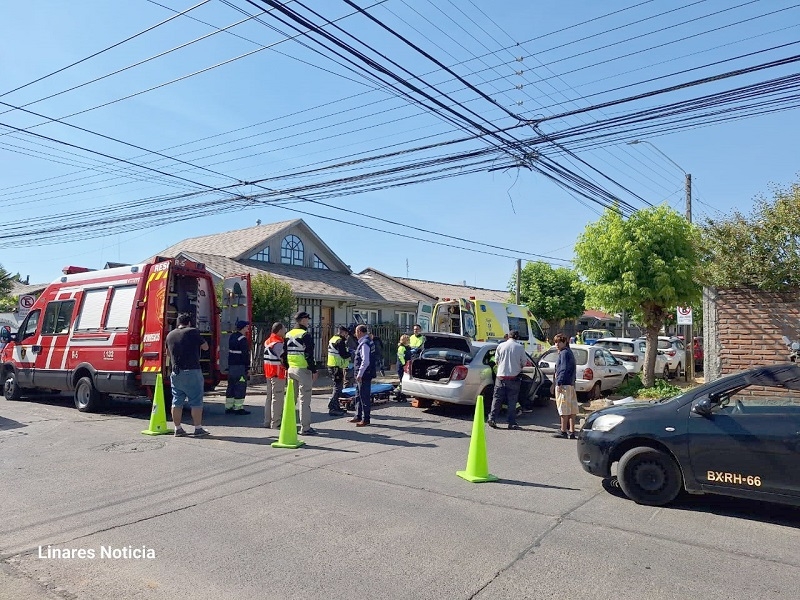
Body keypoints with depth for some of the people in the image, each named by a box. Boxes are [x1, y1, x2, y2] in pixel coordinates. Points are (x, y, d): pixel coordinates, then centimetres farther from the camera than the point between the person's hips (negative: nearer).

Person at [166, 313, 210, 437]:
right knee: (196, 401, 0)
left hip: (175, 373, 6)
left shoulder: (170, 335, 10)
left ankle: (178, 429, 16)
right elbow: (205, 347, -1)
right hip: (192, 372, -6)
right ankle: (198, 429, 1)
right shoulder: (193, 332, -8)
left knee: (177, 401, 11)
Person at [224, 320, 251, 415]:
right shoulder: (243, 339, -16)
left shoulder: (232, 336, 12)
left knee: (231, 386, 13)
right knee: (241, 387, -4)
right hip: (240, 366, -9)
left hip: (231, 365, 9)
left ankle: (228, 407, 18)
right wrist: (248, 368, -14)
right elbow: (245, 355, -17)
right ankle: (238, 408, -3)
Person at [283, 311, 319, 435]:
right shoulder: (305, 335, -12)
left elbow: (284, 354, 14)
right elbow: (309, 355, -17)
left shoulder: (288, 335, 11)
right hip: (303, 370, -8)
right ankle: (305, 427, -2)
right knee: (304, 399, -4)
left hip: (291, 369, 8)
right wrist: (314, 370, -12)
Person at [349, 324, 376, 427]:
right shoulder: (367, 342, 13)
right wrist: (358, 374, 19)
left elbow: (365, 362, -24)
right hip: (362, 375, 10)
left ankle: (365, 419, 5)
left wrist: (359, 375, -21)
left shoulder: (364, 344, -19)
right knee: (359, 396, 18)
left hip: (364, 375, -10)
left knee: (364, 397, -3)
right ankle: (358, 416, 28)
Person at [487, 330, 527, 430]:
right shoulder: (520, 347, -2)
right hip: (514, 377, -1)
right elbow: (524, 362, 4)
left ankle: (492, 418, -1)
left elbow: (496, 360, 9)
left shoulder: (500, 346, 1)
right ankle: (512, 423, 5)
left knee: (497, 398, 7)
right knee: (512, 401, 4)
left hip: (501, 375, 1)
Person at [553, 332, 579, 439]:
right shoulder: (569, 352, 20)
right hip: (571, 384, 10)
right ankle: (572, 431, 12)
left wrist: (559, 383, -20)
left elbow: (564, 369, -19)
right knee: (572, 409, 8)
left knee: (563, 408, -6)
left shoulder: (564, 353, -11)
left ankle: (563, 431, -2)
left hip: (564, 384, -10)